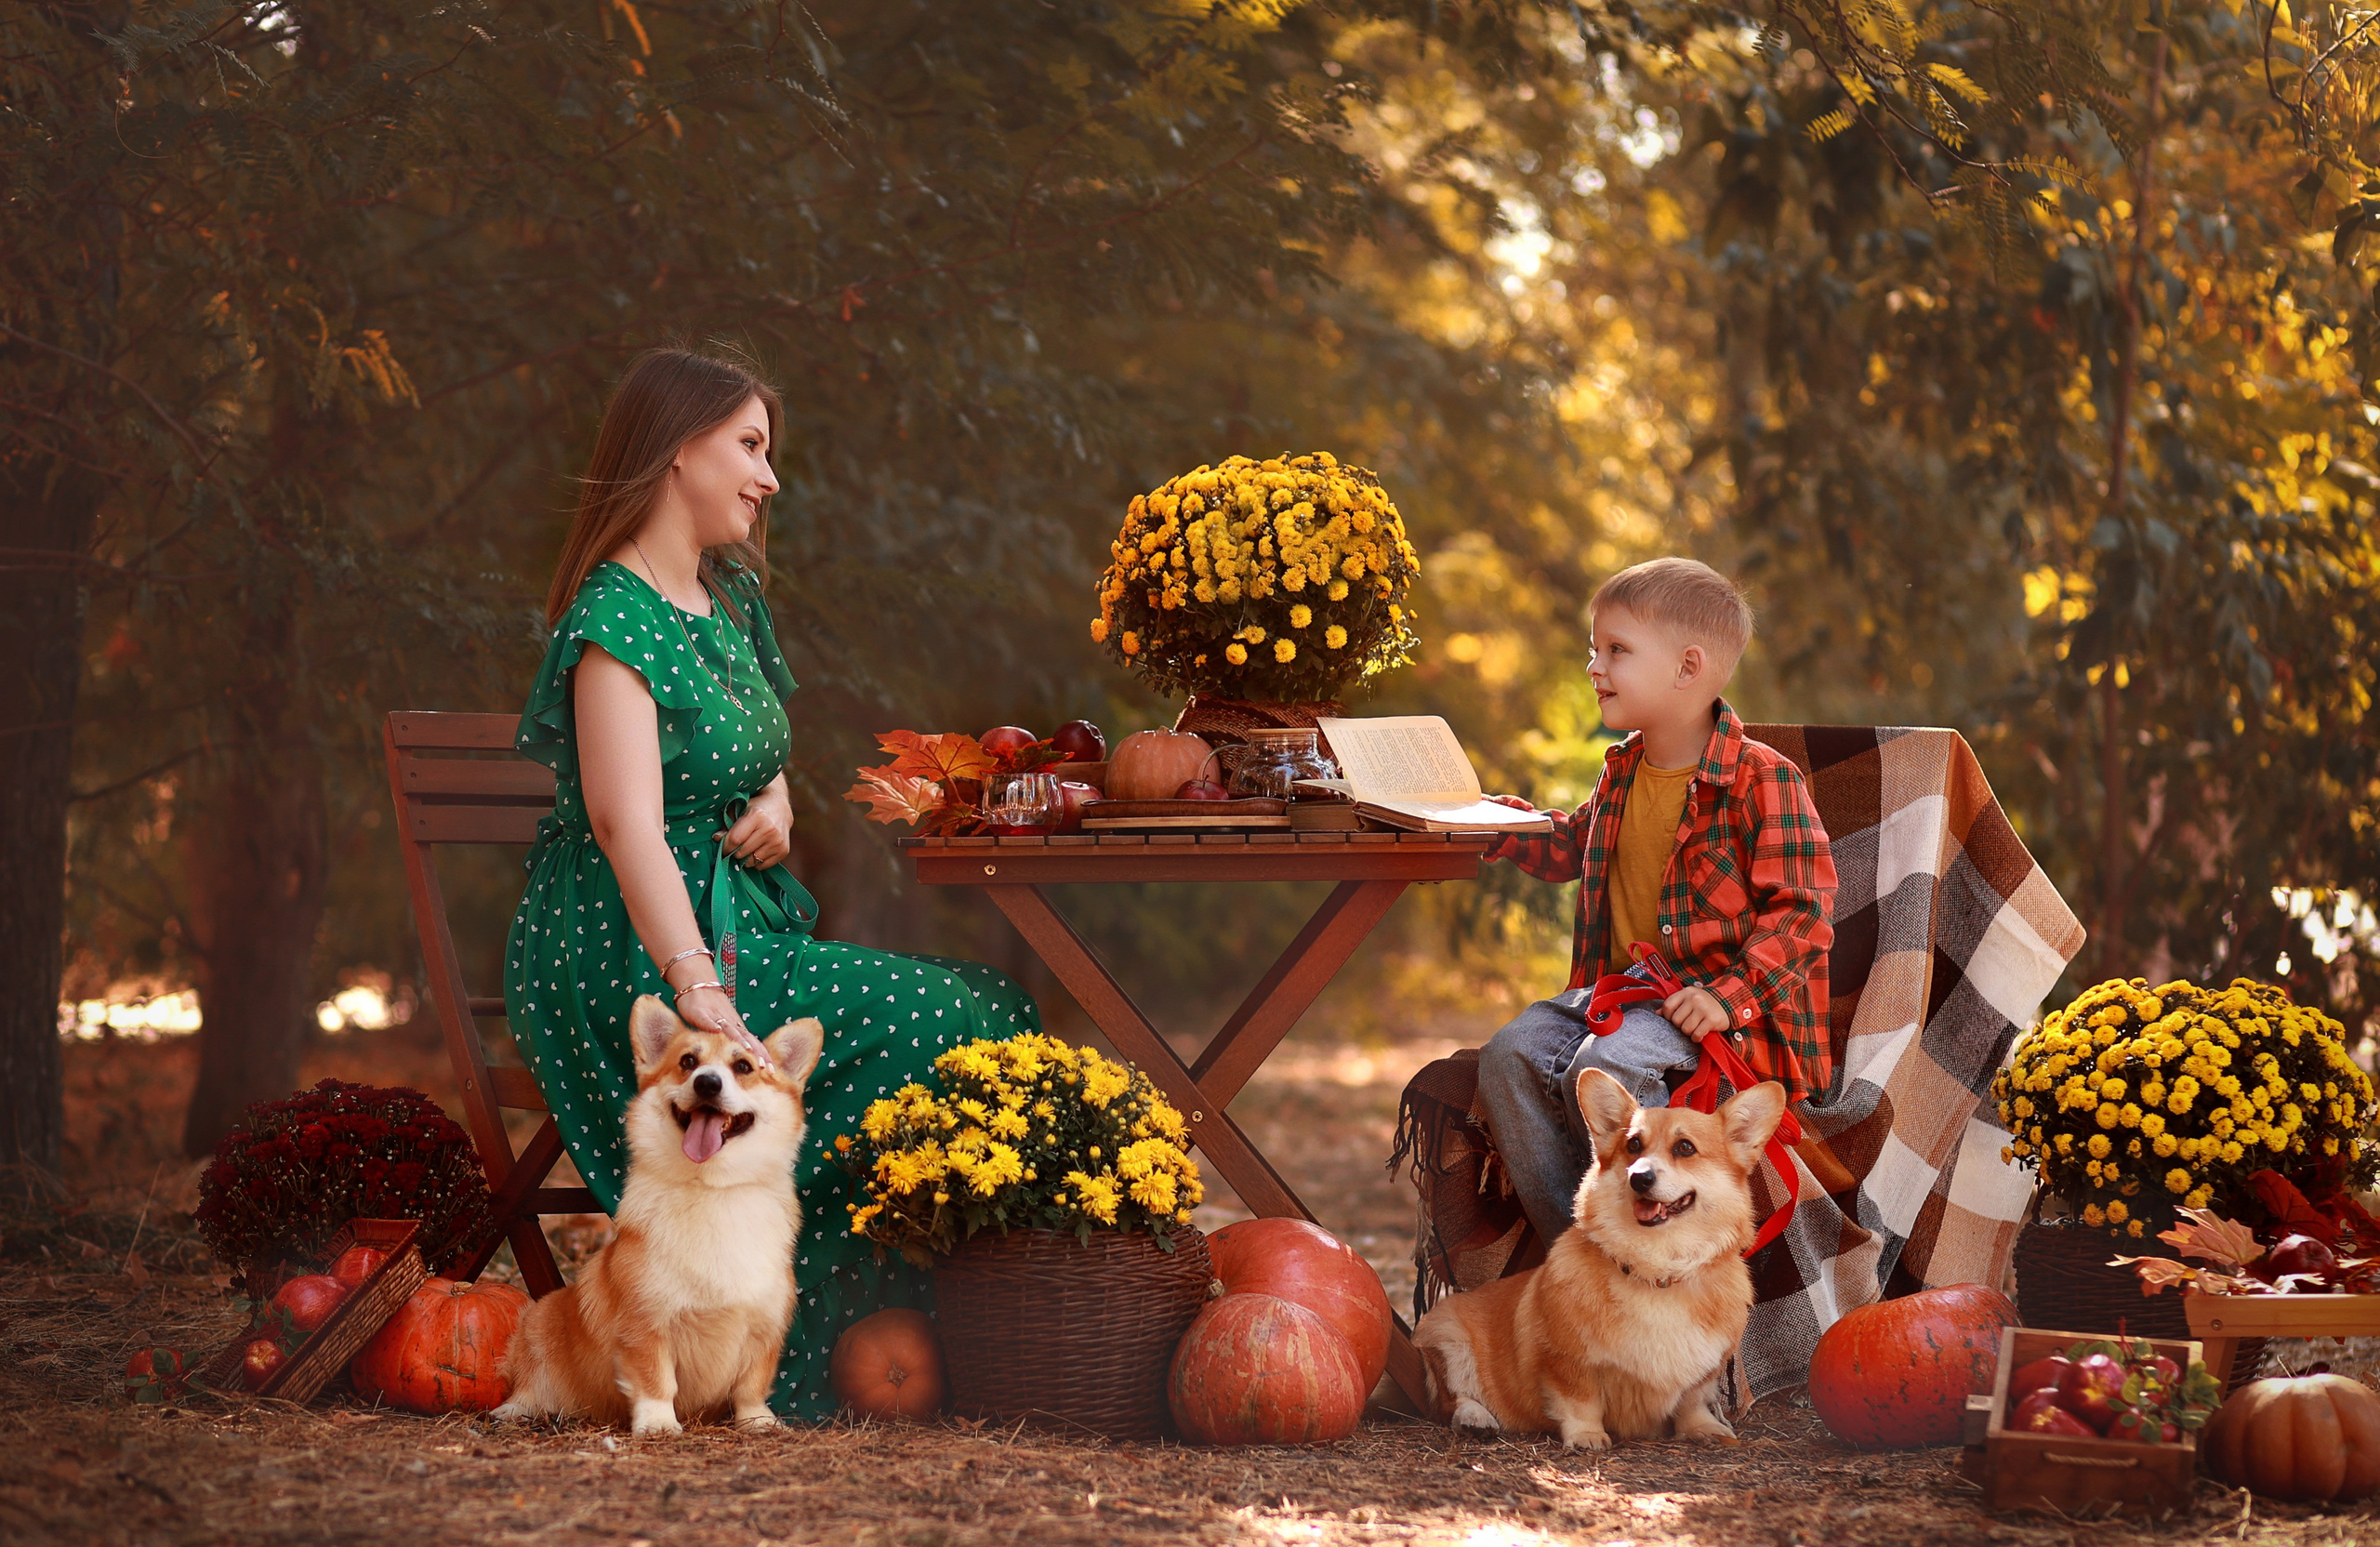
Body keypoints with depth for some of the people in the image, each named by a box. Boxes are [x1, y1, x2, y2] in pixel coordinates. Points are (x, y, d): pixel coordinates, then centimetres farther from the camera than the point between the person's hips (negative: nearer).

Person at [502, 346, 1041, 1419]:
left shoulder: (726, 602, 16)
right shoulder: (616, 619, -14)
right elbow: (623, 816, -26)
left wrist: (774, 804, 3)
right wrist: (700, 995, -37)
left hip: (734, 927, 9)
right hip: (637, 961, -9)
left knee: (993, 1011, -7)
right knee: (955, 1021, -18)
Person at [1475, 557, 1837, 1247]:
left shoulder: (1762, 779, -12)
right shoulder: (1623, 772, 14)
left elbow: (1801, 910, -15)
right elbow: (1569, 845, 36)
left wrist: (1731, 997, -25)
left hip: (1711, 1002, -8)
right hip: (1619, 986, 8)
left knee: (1603, 1068, -32)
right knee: (1510, 1055, -14)